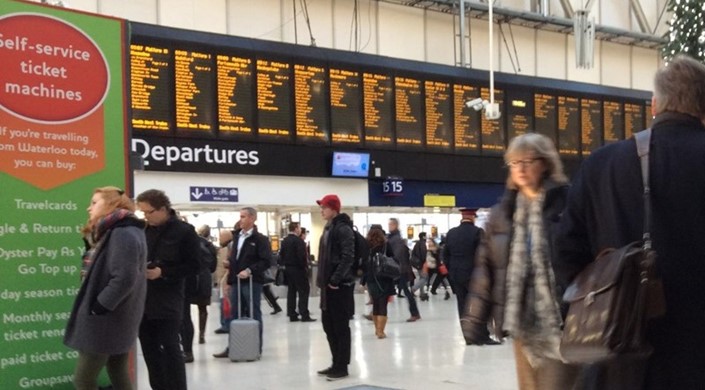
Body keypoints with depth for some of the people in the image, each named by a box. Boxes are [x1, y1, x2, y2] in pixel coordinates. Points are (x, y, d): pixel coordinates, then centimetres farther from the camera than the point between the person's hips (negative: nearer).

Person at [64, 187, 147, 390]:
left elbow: (124, 279, -26)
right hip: (114, 320, 10)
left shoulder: (123, 234, -18)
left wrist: (97, 308, -20)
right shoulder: (117, 232, 15)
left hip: (107, 321, -10)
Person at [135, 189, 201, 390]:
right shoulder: (143, 229, 7)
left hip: (168, 301, -5)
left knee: (170, 348, -3)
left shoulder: (184, 231, -6)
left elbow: (194, 266, -7)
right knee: (149, 348, 10)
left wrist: (162, 272, -16)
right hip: (143, 298, 5)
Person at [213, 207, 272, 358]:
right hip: (236, 281, 7)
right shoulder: (236, 236, 14)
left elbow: (266, 261, -14)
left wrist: (249, 271, -21)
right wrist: (230, 263, 3)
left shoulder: (260, 239, -7)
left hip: (252, 282, -7)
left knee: (254, 315, 2)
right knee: (234, 316, 10)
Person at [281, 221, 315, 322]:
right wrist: (305, 266, -10)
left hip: (288, 268, 8)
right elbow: (302, 256, -21)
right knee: (303, 291, -3)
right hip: (298, 269, -8)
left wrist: (285, 264, 16)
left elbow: (281, 254, 12)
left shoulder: (284, 241, 10)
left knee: (291, 291, 10)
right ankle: (304, 315, -6)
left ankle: (292, 315, 10)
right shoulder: (298, 241, -16)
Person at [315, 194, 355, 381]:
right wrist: (322, 279, 14)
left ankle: (342, 367, 3)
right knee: (328, 325, 13)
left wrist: (336, 279, -22)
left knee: (341, 326, -3)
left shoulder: (343, 229, -13)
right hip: (328, 284, 10)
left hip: (339, 285, -10)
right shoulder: (329, 228, 16)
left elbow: (347, 257, -21)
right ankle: (336, 363, 22)